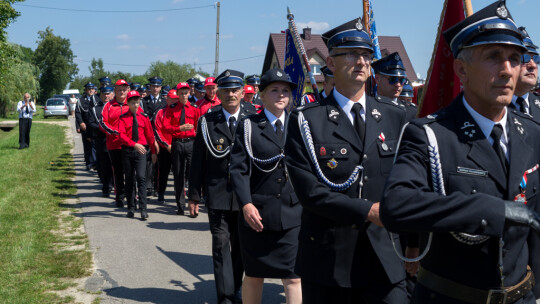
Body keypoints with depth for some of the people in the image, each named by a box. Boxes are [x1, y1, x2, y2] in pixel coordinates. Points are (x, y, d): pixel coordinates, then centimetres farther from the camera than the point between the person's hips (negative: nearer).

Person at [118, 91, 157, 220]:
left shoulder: (144, 117, 5)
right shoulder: (123, 118, 0)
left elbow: (150, 135, 11)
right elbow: (122, 135, -12)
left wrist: (153, 152, 12)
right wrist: (134, 144, -26)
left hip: (141, 151, 0)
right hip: (127, 151, 0)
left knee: (141, 178, -12)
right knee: (129, 179, 9)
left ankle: (143, 209, -11)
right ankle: (131, 208, 19)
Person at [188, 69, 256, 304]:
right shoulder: (207, 121, -1)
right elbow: (198, 161, 1)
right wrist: (194, 195, 0)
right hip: (218, 195, -1)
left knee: (241, 246, 14)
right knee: (221, 245, -1)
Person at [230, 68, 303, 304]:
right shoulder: (248, 126, 2)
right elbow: (238, 169, -5)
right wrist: (246, 204, -17)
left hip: (293, 214, 1)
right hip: (257, 214, -1)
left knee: (293, 276, 1)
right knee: (254, 275, 12)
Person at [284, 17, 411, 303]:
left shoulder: (395, 116, 8)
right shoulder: (306, 120, -3)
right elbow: (308, 189, -11)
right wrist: (368, 211, -16)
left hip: (385, 258, 2)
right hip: (328, 258, -2)